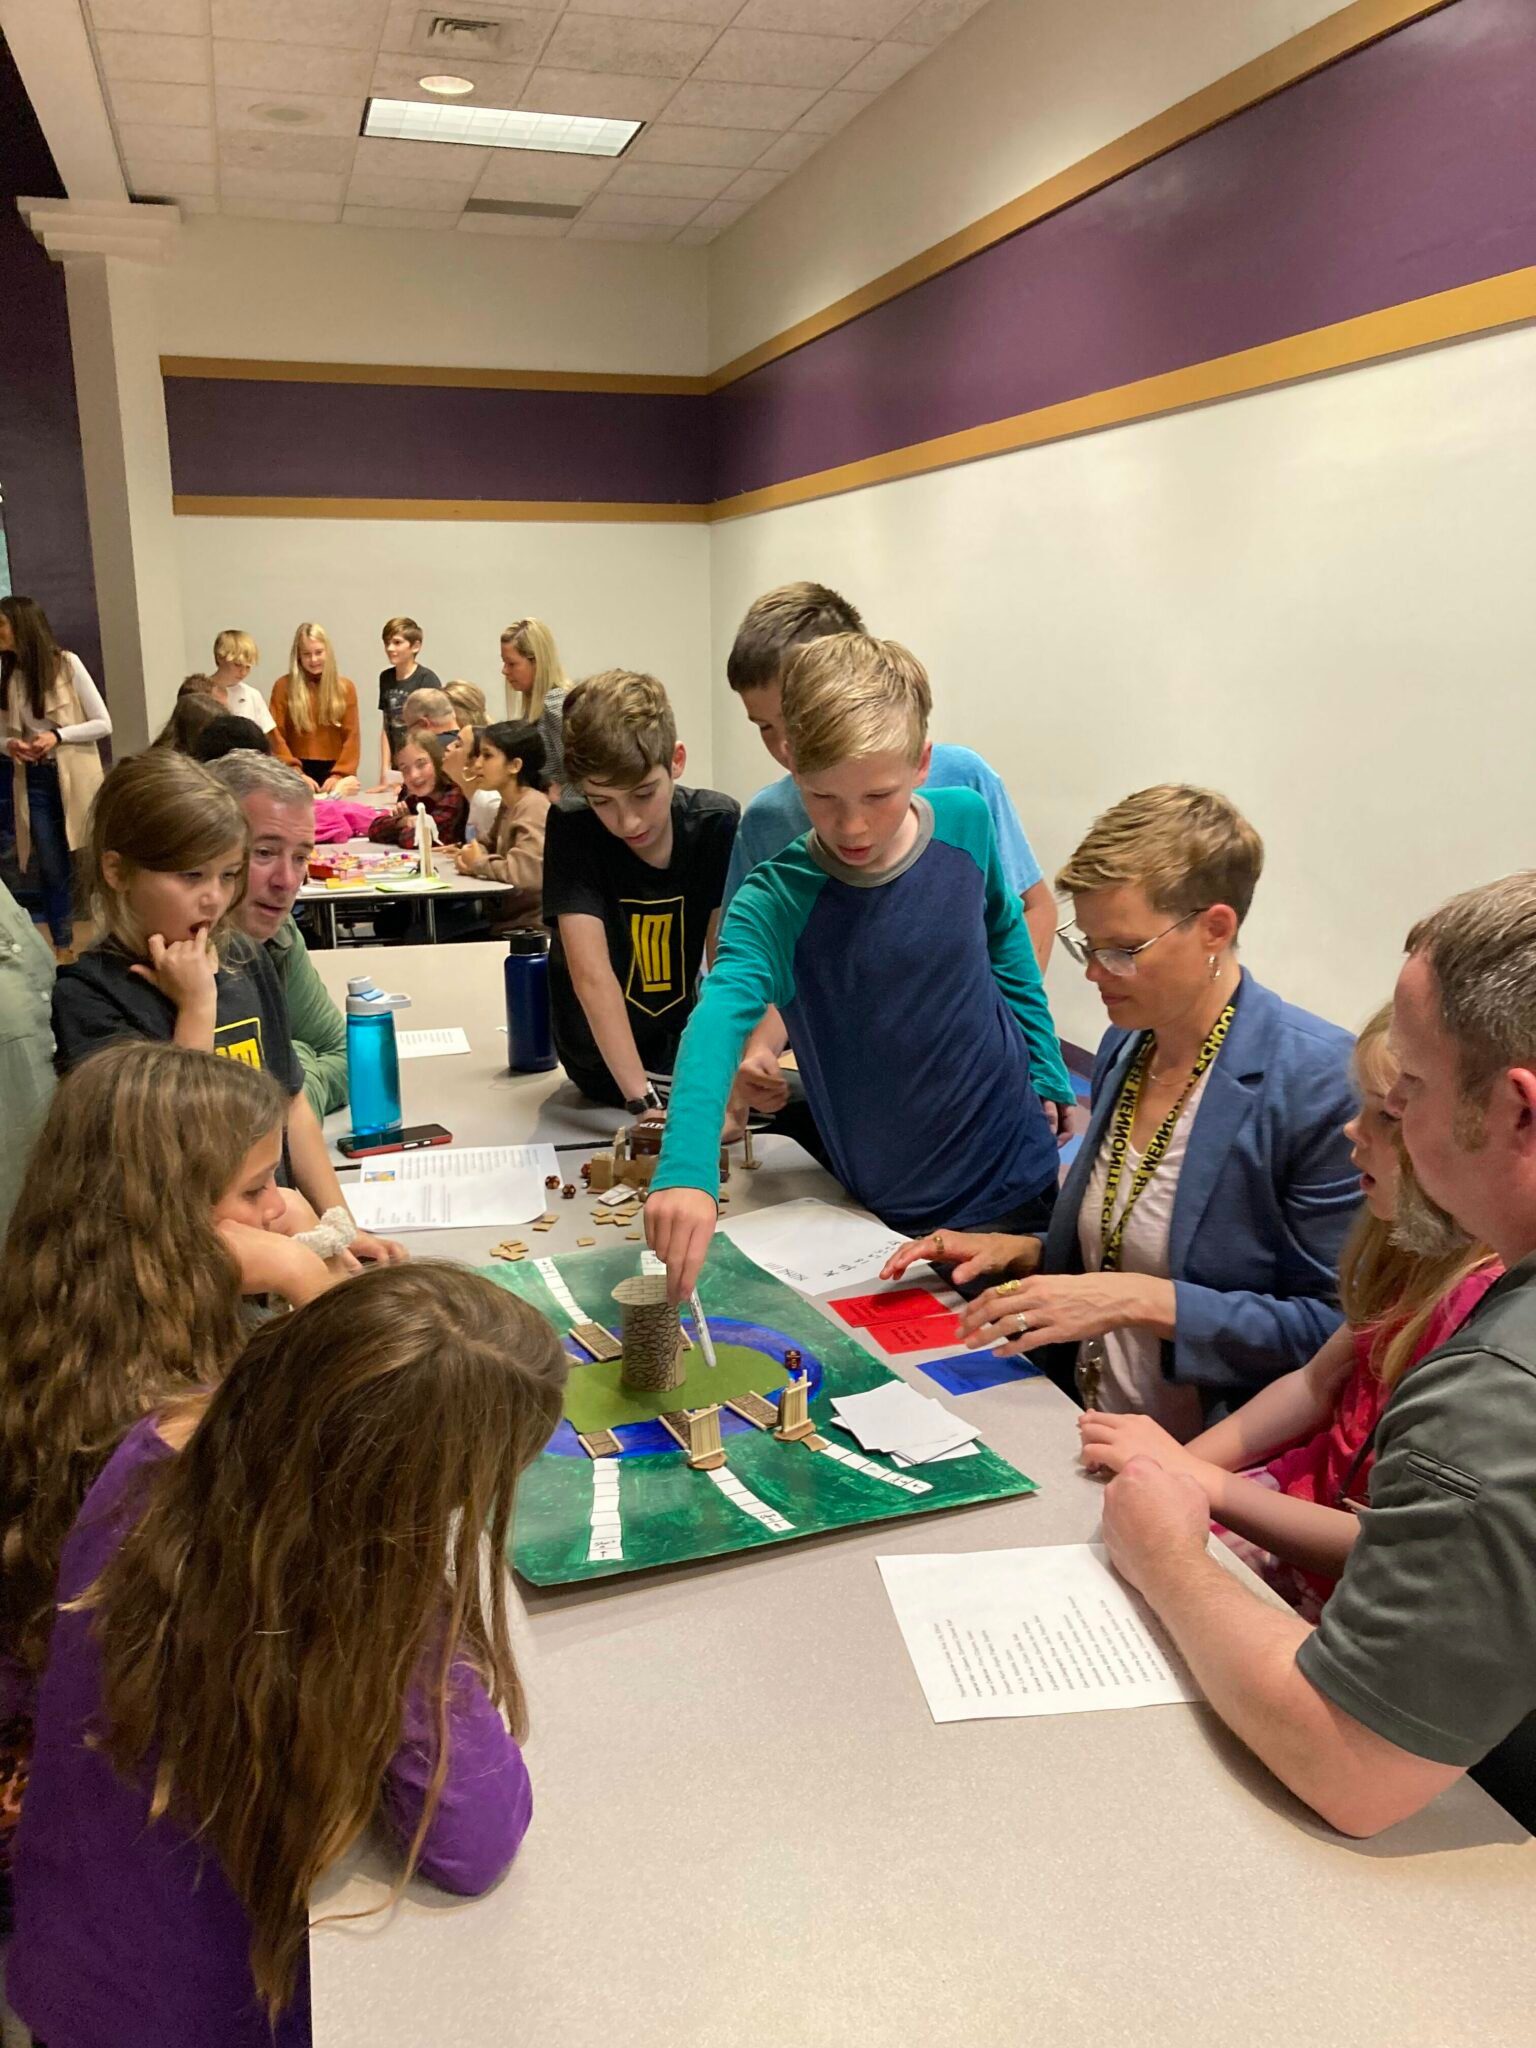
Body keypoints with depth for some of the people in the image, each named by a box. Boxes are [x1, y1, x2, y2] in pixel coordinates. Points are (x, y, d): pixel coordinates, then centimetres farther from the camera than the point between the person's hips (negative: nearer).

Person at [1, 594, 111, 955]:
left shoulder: (67, 663, -8)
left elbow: (103, 724, -7)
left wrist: (57, 735, -18)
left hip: (75, 778, -3)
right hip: (33, 781, 3)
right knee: (52, 870, 7)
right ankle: (62, 951, 16)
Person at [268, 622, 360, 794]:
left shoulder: (345, 687, 7)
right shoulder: (283, 686, 3)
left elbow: (351, 736, 3)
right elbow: (277, 736, -2)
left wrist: (339, 775, -10)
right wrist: (296, 774, -14)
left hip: (334, 771, 1)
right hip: (298, 771, -1)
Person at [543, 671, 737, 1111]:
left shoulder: (717, 822, -12)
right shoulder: (571, 827, -20)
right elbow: (591, 973, -27)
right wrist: (644, 1102, -35)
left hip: (682, 1047, 4)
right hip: (608, 1072, -4)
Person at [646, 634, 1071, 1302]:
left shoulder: (966, 822, -11)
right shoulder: (781, 898, -22)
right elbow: (719, 1016, -40)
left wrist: (1049, 1078, 11)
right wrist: (685, 1169, -57)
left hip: (1020, 1174, 3)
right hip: (892, 1215, -3)